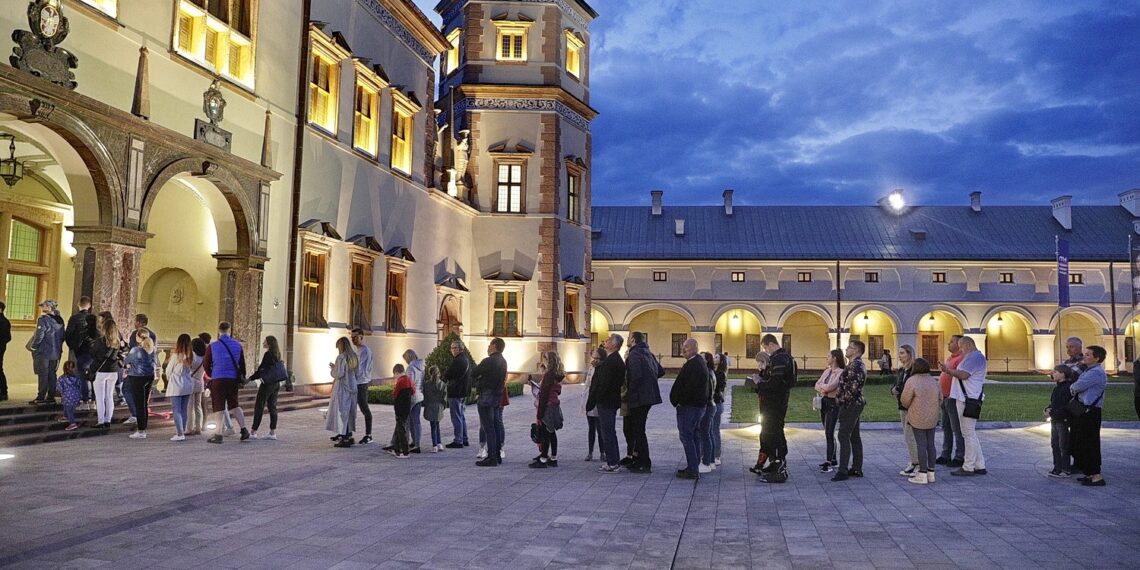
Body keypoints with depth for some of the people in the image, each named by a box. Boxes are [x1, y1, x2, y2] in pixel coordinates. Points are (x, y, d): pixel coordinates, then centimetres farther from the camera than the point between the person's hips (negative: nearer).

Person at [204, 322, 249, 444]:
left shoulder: (212, 346, -4)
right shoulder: (237, 345, 4)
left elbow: (206, 364, 3)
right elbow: (242, 364, 8)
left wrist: (211, 375, 21)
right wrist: (243, 378, 19)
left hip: (218, 379, -3)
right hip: (233, 379, 3)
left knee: (219, 408, 2)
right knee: (234, 405, 16)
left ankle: (218, 434, 2)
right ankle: (244, 430, 12)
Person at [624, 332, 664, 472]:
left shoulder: (634, 354, -13)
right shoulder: (647, 353, 15)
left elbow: (636, 376, -25)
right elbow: (661, 371, 19)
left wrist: (628, 392, -13)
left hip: (639, 397, -9)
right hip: (649, 396, 9)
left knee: (638, 430, -3)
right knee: (638, 428, 17)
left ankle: (645, 464, 0)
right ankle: (638, 459, 23)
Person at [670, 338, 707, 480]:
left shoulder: (693, 365, -20)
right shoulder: (700, 362, 14)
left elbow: (688, 388, -24)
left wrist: (677, 401, -13)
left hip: (689, 406, -11)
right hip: (699, 405, 11)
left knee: (686, 436, -6)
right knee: (692, 436, 16)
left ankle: (692, 470, -5)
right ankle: (694, 467, 23)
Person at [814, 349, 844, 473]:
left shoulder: (841, 372, -12)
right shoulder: (827, 371, 13)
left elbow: (830, 386, -20)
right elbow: (817, 385, 9)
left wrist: (821, 385, -1)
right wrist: (822, 389, -12)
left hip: (833, 403, -8)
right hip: (823, 402, 8)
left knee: (829, 433, -12)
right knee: (828, 433, 12)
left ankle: (829, 463, -12)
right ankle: (832, 459, 20)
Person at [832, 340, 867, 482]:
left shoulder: (855, 365, -17)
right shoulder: (857, 364, 16)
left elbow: (853, 386, -23)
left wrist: (843, 400, -15)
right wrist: (839, 392, 13)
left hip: (850, 404, -11)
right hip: (855, 404, 11)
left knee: (844, 436, -11)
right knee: (854, 436, 12)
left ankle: (843, 471, -11)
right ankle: (857, 469, 17)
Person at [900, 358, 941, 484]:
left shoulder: (911, 381, -14)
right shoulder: (934, 381, 7)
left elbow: (905, 401, -10)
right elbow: (940, 400, 12)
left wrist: (910, 408, 12)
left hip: (917, 418, -6)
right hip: (932, 418, 6)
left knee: (921, 444, -3)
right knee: (930, 443, 11)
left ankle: (922, 475, 0)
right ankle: (931, 473, 17)